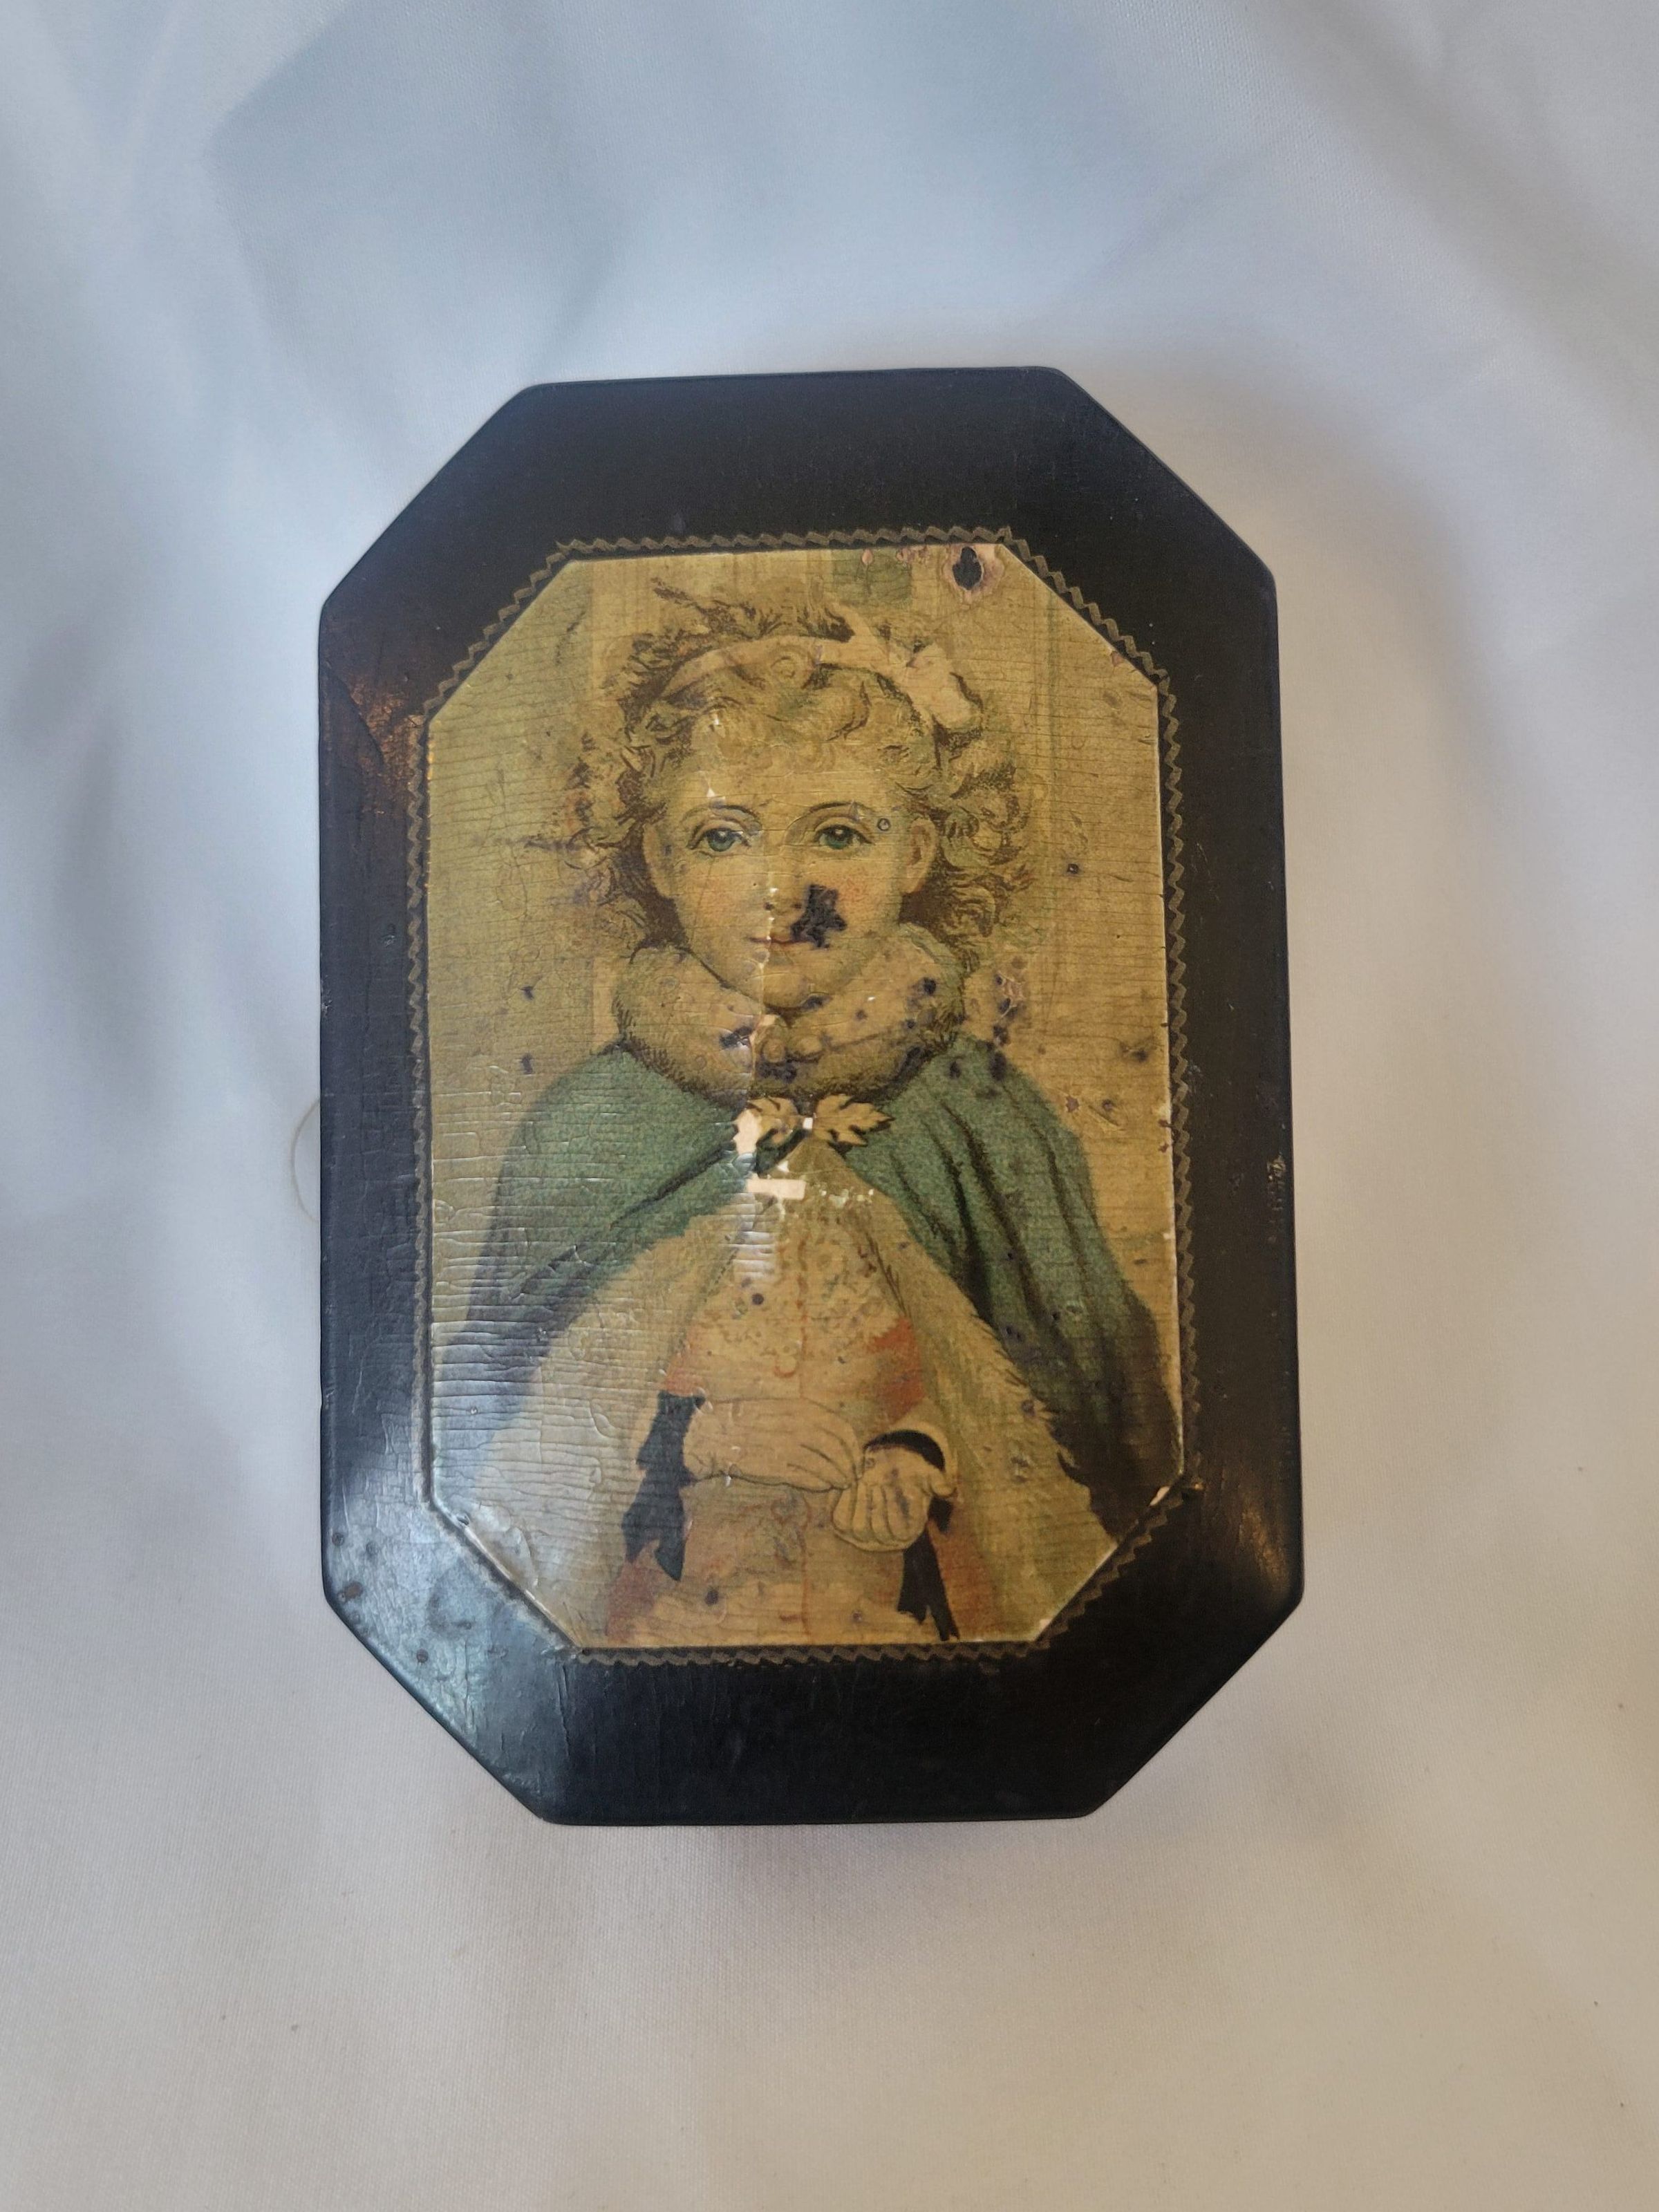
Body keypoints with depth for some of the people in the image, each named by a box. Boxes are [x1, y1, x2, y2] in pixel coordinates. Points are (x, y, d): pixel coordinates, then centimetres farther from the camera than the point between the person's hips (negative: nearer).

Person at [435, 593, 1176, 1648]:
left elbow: (1098, 1401, 2)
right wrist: (700, 1437, -13)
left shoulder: (987, 1116, -4)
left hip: (916, 1592, 1)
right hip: (671, 1594, 0)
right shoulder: (589, 1123, -3)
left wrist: (921, 1460, -13)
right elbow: (487, 1409, 0)